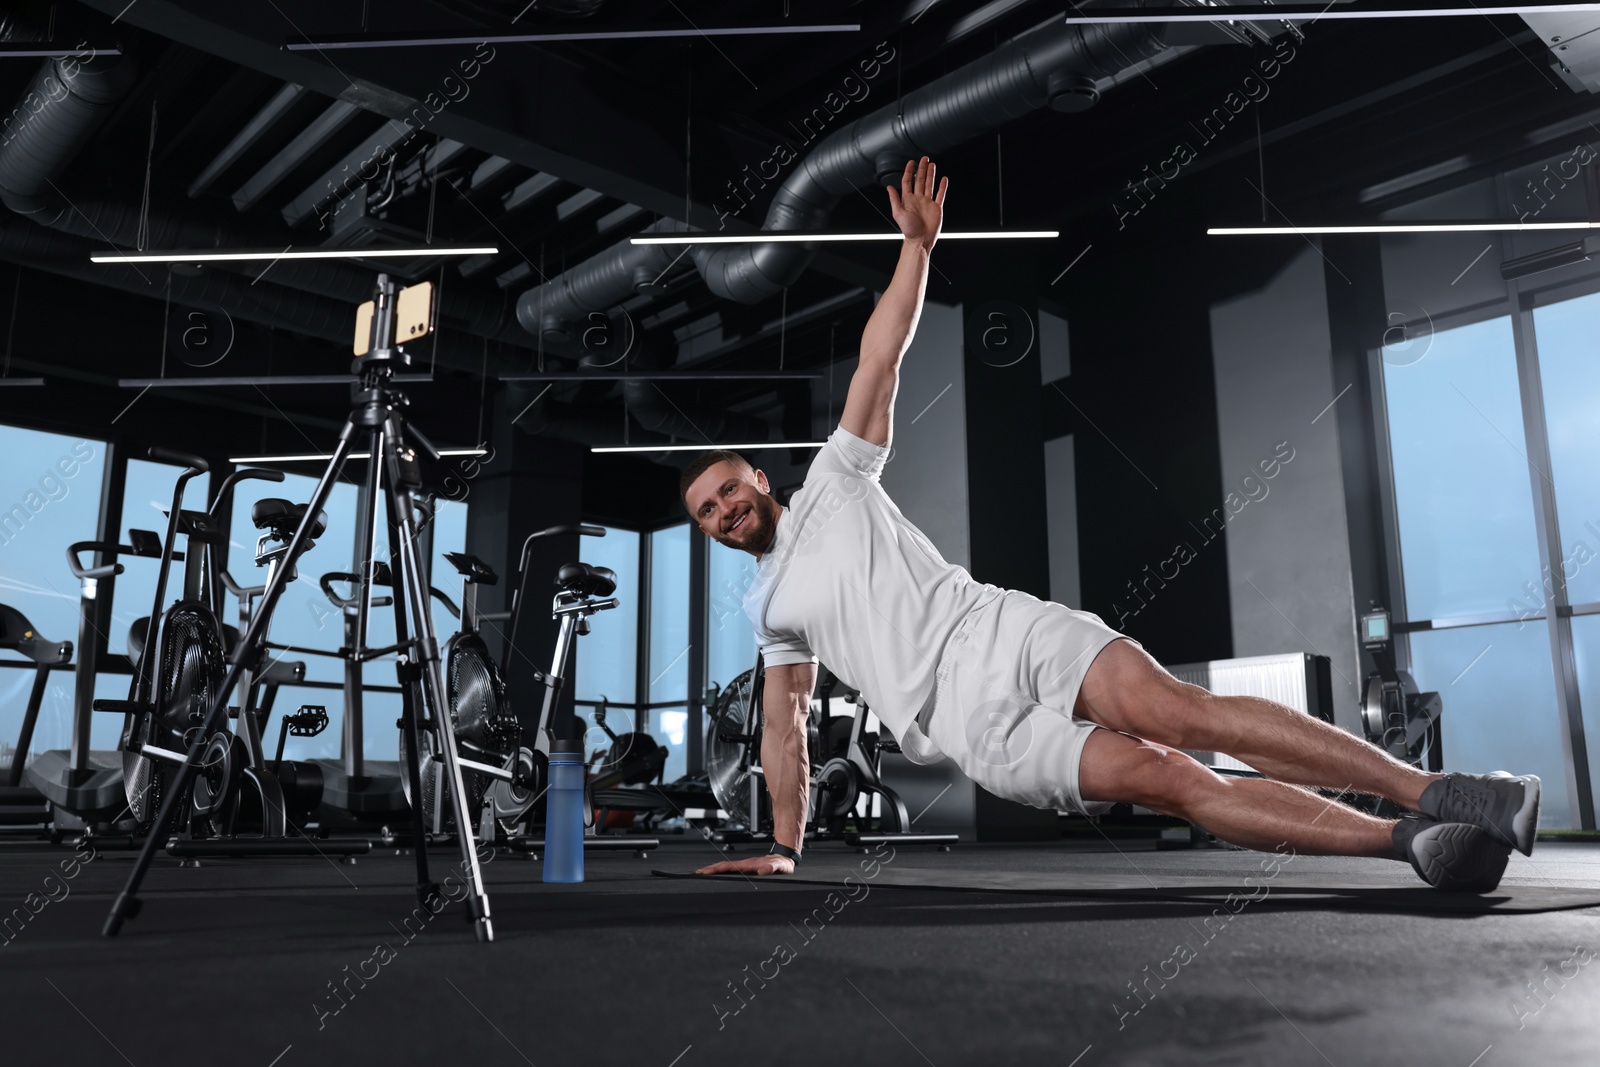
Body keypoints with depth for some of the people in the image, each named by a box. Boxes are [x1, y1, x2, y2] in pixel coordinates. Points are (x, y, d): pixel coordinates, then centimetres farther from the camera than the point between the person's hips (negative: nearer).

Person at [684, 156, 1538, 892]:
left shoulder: (831, 483, 17)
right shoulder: (765, 606, 24)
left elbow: (882, 358, 12)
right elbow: (783, 732, 27)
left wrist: (916, 243, 6)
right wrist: (785, 848, 21)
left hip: (1000, 632, -1)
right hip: (971, 720, 1)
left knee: (1175, 712, -26)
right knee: (1163, 779, -21)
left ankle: (1430, 792, -26)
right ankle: (1407, 844, -28)